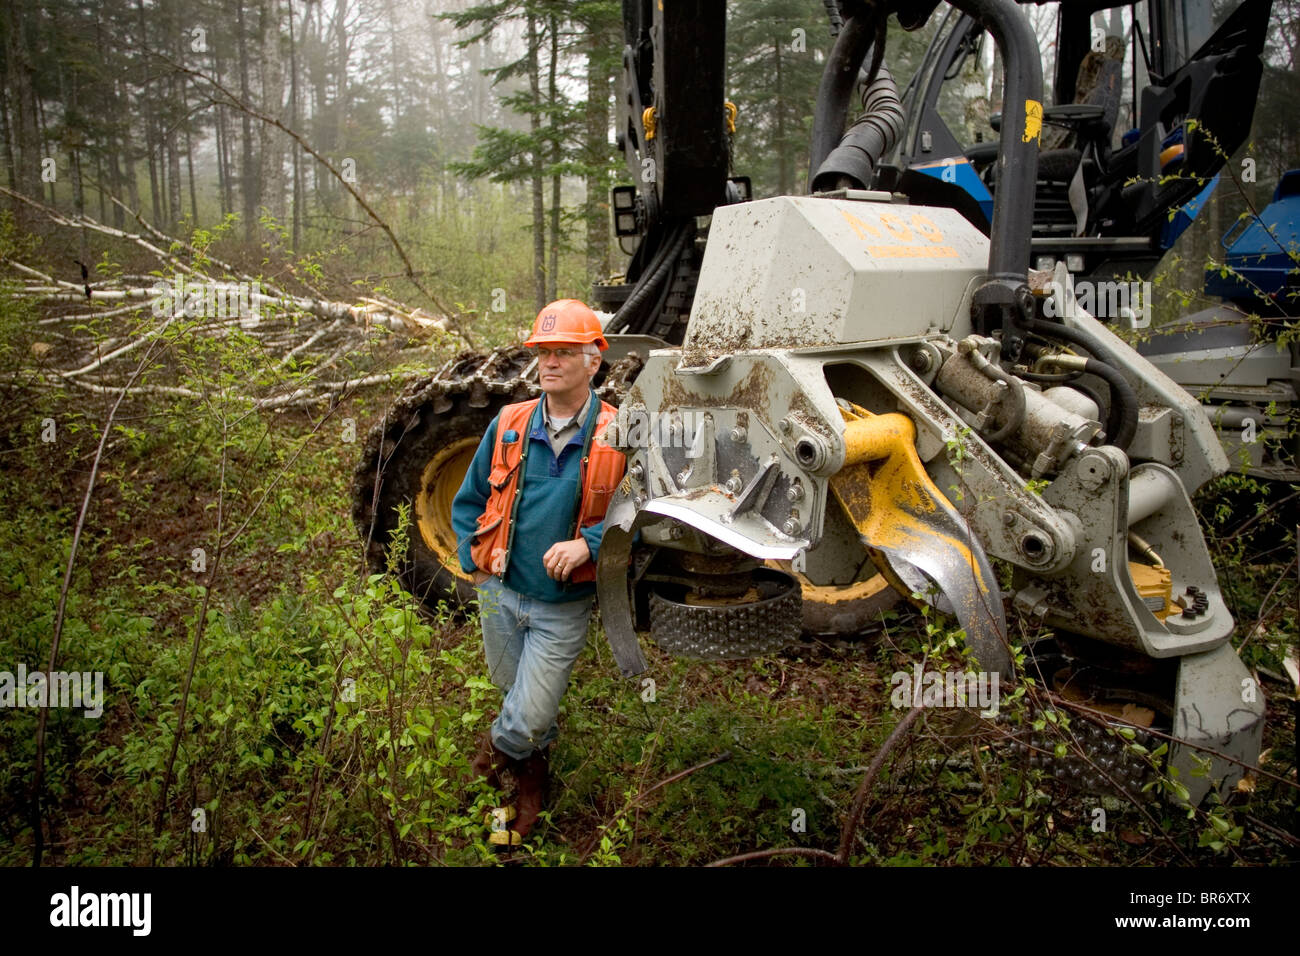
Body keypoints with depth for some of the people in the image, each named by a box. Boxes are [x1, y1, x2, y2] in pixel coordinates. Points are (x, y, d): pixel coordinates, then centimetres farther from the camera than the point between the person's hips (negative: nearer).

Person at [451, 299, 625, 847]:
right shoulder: (507, 426, -2)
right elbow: (469, 501, 10)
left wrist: (587, 543, -23)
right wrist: (475, 563, 0)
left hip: (563, 608, -3)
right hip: (500, 593, 3)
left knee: (528, 719, -3)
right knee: (513, 690, 21)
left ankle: (498, 749, 33)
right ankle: (533, 772, 49)